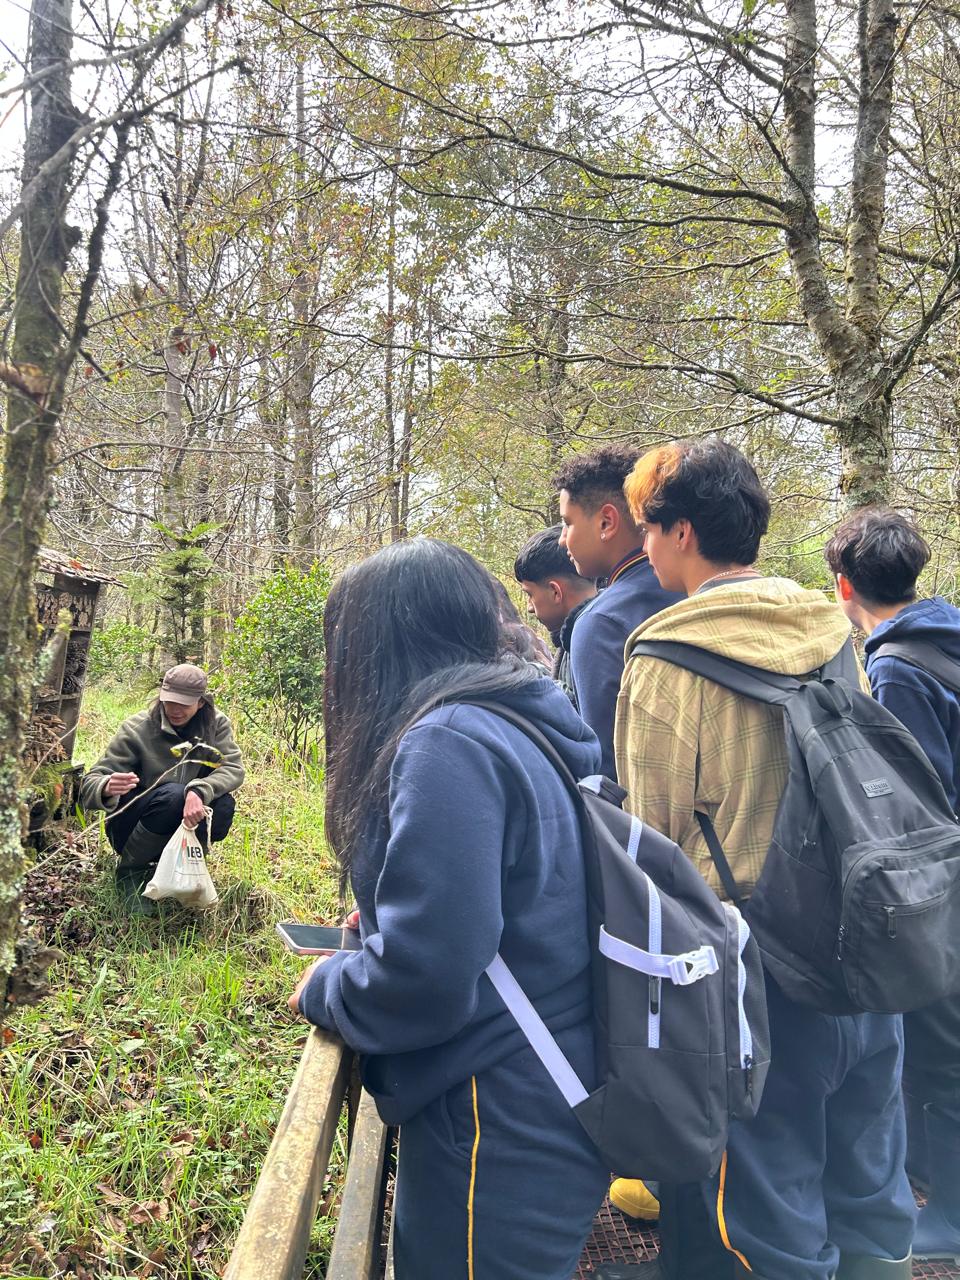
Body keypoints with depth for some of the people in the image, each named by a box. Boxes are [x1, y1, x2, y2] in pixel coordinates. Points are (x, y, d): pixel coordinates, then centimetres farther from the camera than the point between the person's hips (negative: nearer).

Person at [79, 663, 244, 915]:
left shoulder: (216, 724, -7)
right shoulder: (136, 729, -16)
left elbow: (234, 769, -19)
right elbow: (90, 783, -20)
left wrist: (199, 791, -39)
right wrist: (108, 788, -45)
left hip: (188, 819, 3)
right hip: (131, 825, -3)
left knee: (223, 805, -27)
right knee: (173, 795, -33)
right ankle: (129, 869, -8)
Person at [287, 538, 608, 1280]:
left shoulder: (448, 745, -24)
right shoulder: (530, 725, 4)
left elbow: (424, 979, -27)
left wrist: (324, 986, -8)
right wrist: (388, 917, 11)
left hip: (500, 1135, -9)